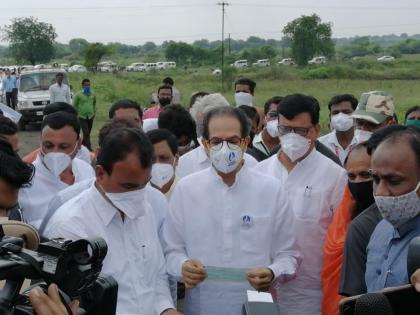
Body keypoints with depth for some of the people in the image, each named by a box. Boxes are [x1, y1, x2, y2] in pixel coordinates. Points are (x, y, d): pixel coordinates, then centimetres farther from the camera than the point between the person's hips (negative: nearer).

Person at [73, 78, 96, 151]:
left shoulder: (92, 94, 7)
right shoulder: (78, 95, -5)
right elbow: (74, 105, 1)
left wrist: (94, 112, 14)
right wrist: (76, 114, -2)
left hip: (90, 116, 5)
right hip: (82, 117, -4)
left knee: (88, 133, 11)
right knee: (86, 133, -14)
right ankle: (89, 149, -13)